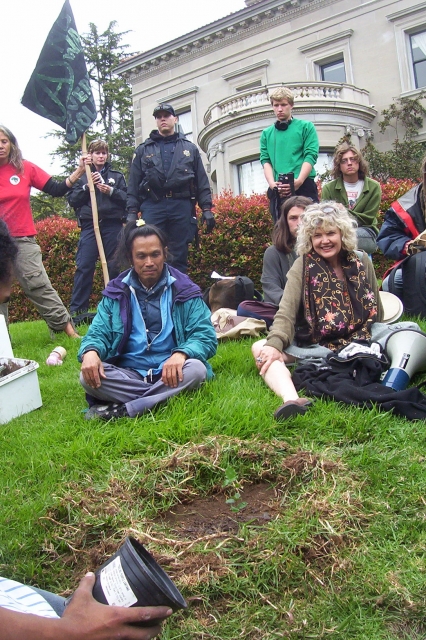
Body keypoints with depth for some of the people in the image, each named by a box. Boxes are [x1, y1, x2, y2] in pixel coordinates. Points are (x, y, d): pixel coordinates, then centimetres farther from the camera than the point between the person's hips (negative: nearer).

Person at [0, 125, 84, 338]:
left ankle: (66, 326, 2)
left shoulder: (25, 168, 1)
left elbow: (57, 190, 0)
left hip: (22, 240, -1)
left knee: (39, 286, -3)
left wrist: (79, 171, -7)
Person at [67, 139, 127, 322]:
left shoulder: (117, 176, 14)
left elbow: (127, 198, 5)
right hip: (89, 226, -1)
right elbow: (72, 200, 4)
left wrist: (111, 191, -11)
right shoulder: (82, 176, 13)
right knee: (84, 267, -6)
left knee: (115, 266, 3)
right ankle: (77, 310, -3)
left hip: (113, 226, 1)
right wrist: (88, 186, -7)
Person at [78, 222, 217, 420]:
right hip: (127, 374, 1)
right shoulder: (116, 293, 9)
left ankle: (122, 410, -26)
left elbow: (206, 337, -5)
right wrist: (90, 352, -23)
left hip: (170, 372, -1)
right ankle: (167, 397, -26)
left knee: (196, 370, -33)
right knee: (88, 376, -26)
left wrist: (181, 353, -29)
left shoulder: (184, 291, 2)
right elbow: (98, 333, 4)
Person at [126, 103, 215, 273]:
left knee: (179, 256, 2)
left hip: (182, 206, 1)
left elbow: (202, 182, 12)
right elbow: (133, 184, 11)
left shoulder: (190, 148, 17)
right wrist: (132, 211, 0)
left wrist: (206, 208, 2)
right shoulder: (143, 150, 16)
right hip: (152, 206, 0)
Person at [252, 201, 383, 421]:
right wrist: (274, 344, -32)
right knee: (260, 348, -29)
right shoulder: (303, 266, -3)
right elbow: (286, 312, -15)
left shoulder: (362, 262, 5)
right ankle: (292, 400, -54)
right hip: (313, 347, -2)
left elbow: (376, 311, 15)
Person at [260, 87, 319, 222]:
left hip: (304, 186, -2)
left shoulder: (306, 127, 11)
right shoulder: (266, 133, 19)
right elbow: (265, 161, 9)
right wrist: (272, 183, -10)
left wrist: (299, 181, -17)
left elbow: (311, 156, 0)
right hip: (277, 190, 2)